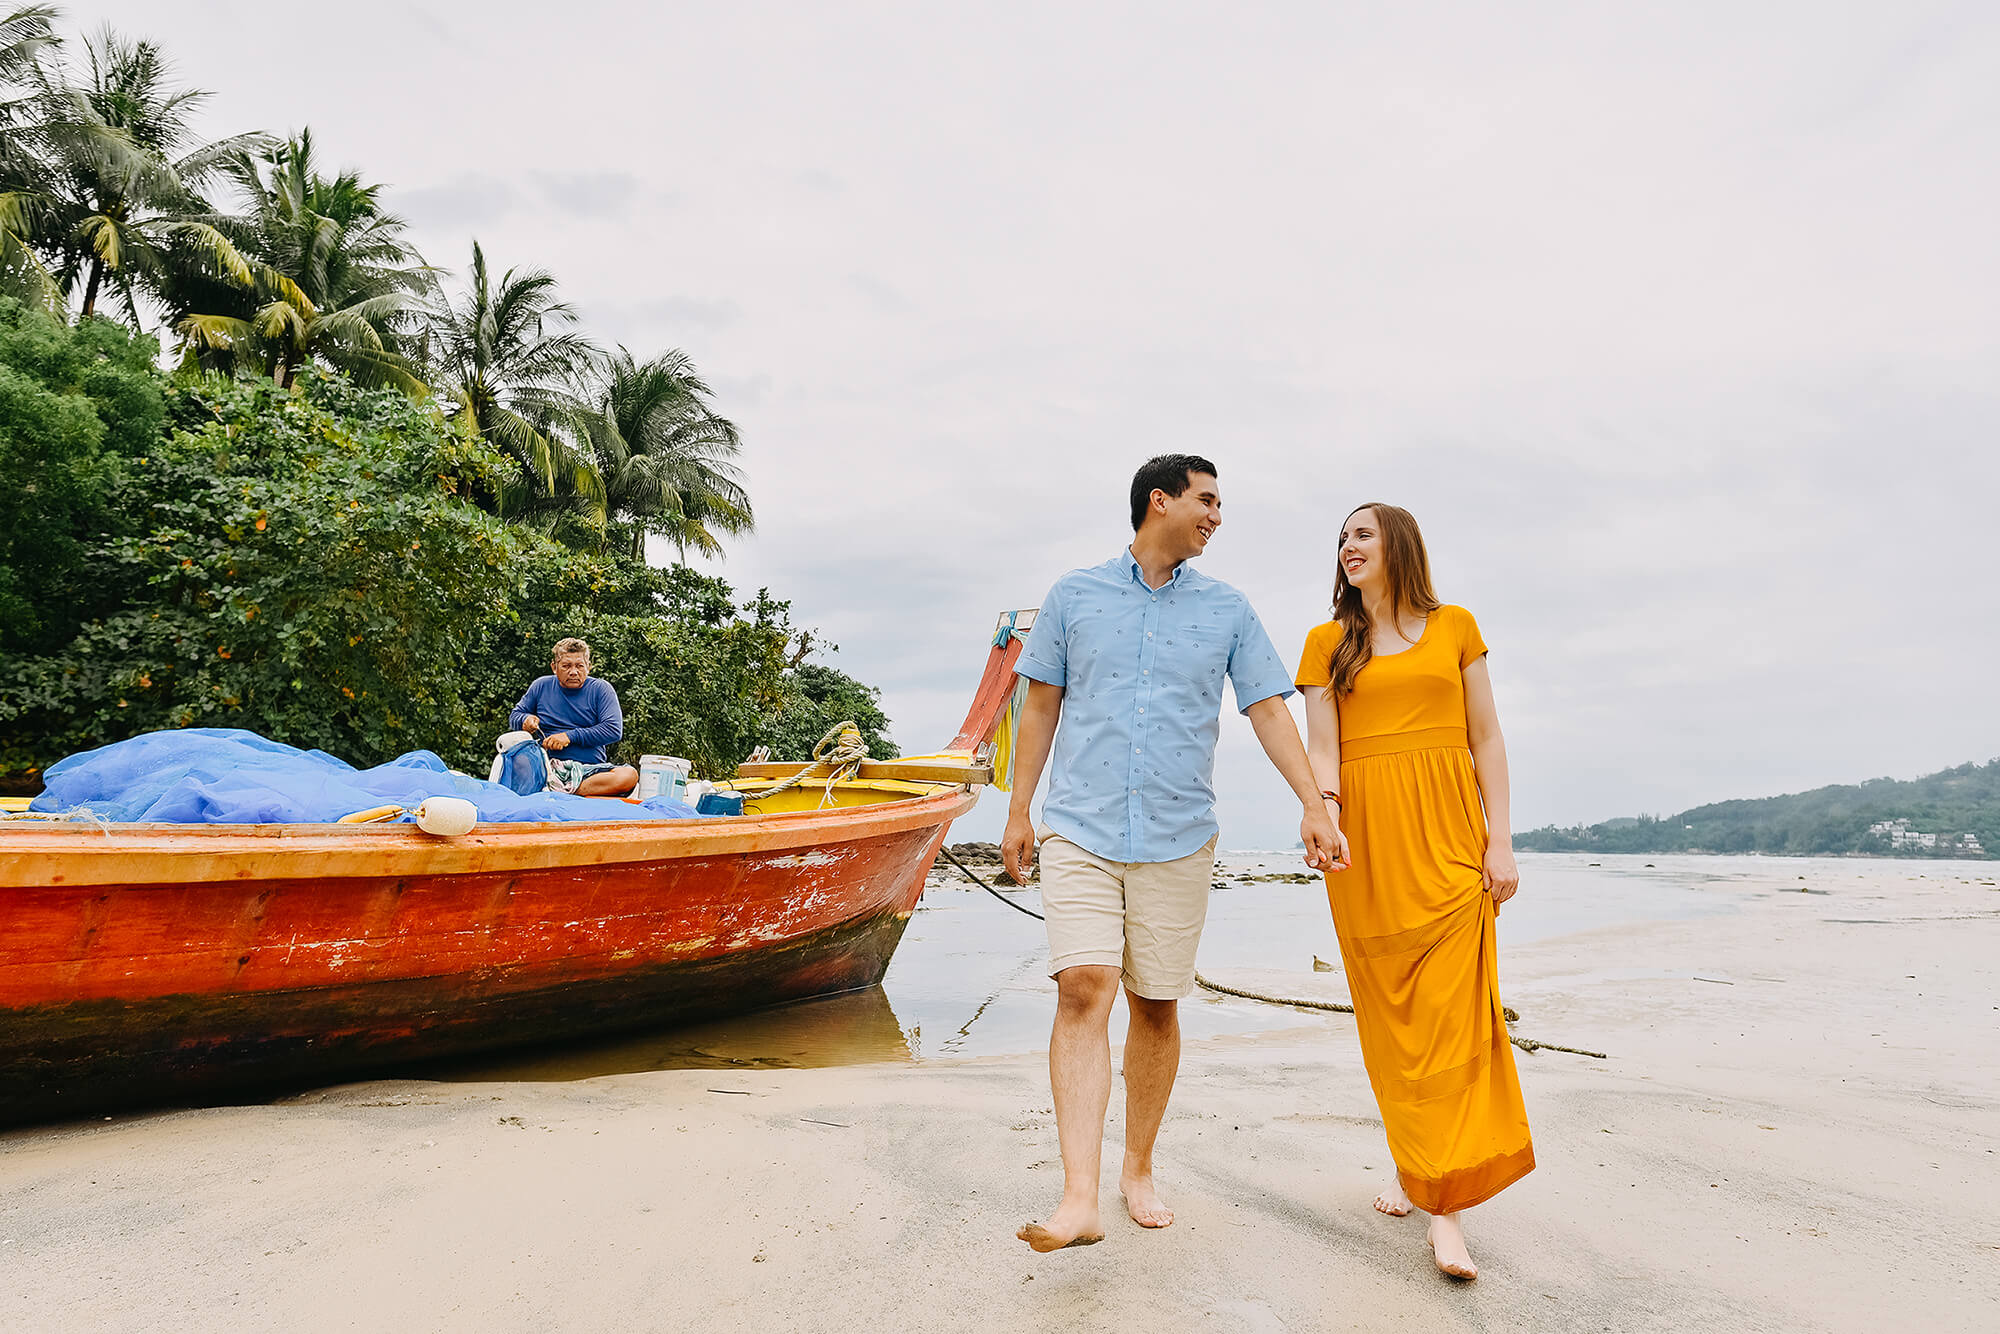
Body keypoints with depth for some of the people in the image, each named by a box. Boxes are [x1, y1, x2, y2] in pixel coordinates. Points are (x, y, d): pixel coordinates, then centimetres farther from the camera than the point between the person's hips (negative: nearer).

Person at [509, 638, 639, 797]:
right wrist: (526, 719, 0)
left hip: (591, 769, -1)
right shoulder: (542, 686, 13)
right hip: (550, 765, 2)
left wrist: (570, 736, -11)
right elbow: (514, 716, 25)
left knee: (630, 775, -32)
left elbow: (614, 730, -6)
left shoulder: (601, 688, 6)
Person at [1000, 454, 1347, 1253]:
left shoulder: (1227, 611, 9)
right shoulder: (1074, 596, 6)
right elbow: (1041, 707, 9)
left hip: (1177, 839, 2)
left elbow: (1269, 711, 6)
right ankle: (1079, 1200, -12)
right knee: (1082, 990, -14)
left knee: (1156, 1005, 8)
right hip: (1080, 829, -1)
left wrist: (1314, 804, -5)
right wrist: (1018, 811, 7)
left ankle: (1139, 1168, 26)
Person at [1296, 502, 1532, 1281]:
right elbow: (1321, 745, 2)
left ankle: (1445, 1205, -5)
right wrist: (1322, 803, -19)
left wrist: (1500, 838, -1)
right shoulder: (1328, 642, 11)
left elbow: (1485, 738, 8)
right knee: (1389, 1013, 6)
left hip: (1446, 835, -1)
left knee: (1447, 1012, -7)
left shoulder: (1454, 627, 11)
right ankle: (1411, 1165, 24)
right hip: (1364, 838, 1)